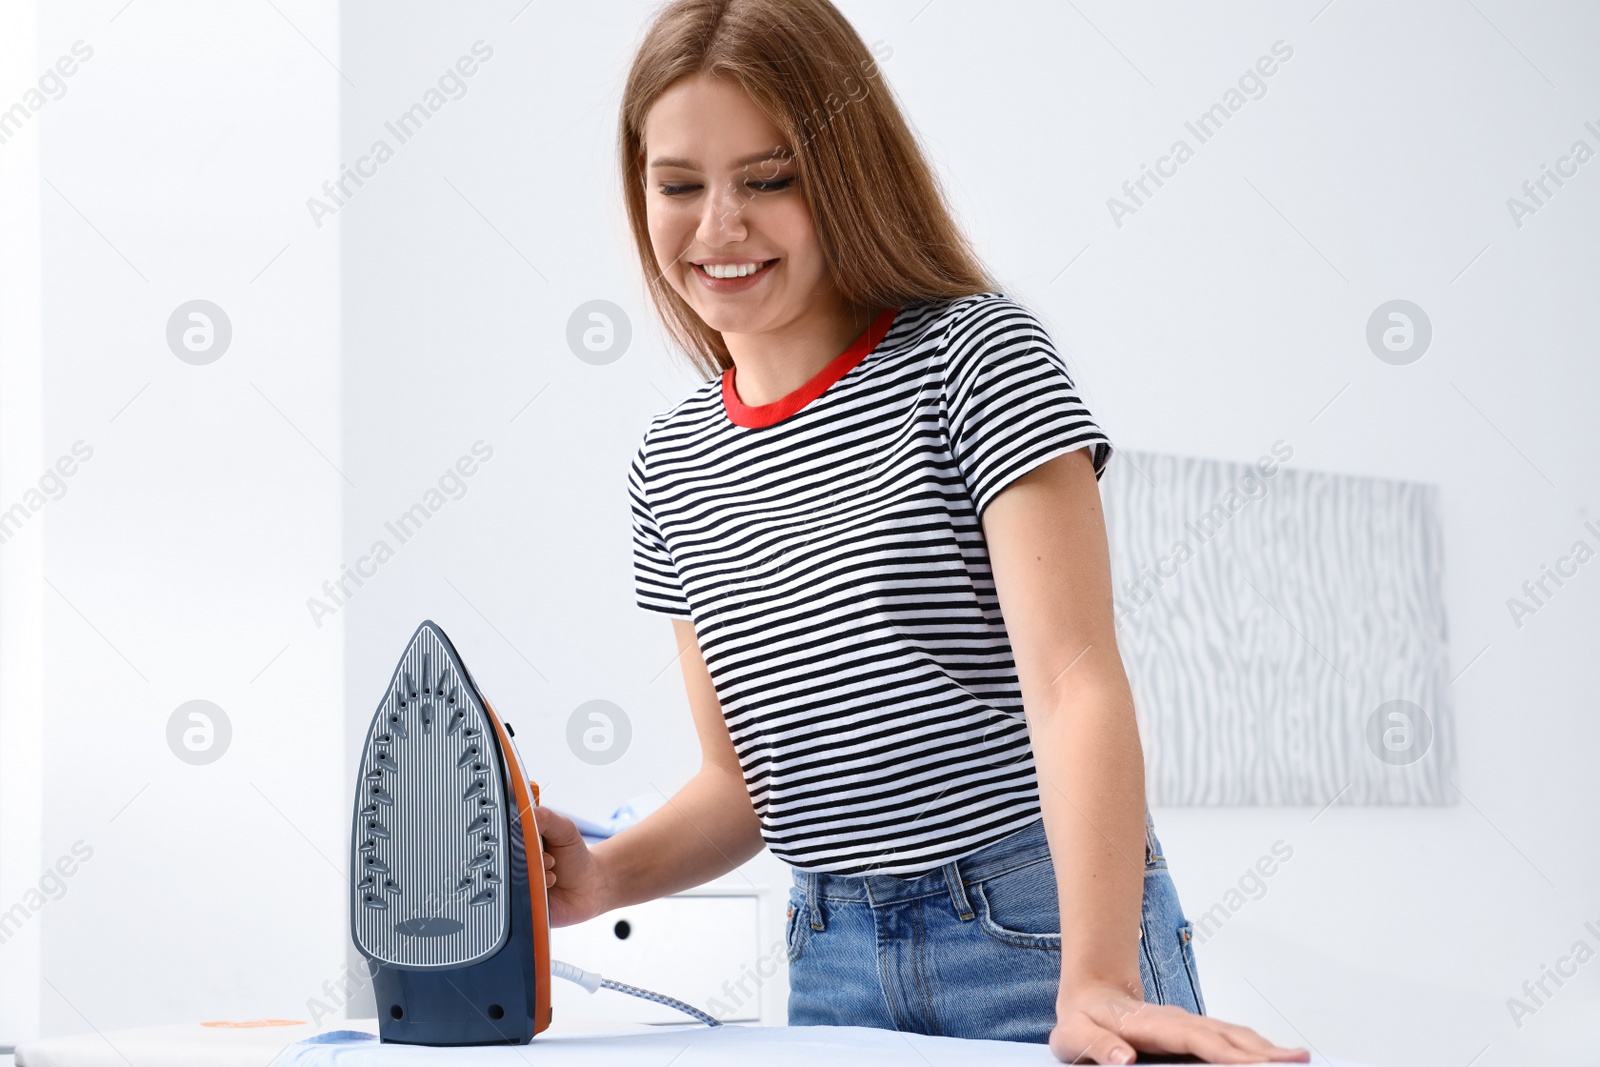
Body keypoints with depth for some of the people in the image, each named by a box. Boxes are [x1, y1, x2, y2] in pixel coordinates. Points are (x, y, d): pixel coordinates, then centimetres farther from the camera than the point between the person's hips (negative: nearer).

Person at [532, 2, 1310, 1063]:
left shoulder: (976, 354, -9)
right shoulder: (673, 469, 8)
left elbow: (1075, 682, -18)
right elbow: (744, 777, 13)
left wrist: (1095, 980, -29)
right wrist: (604, 876, -7)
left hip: (1041, 934, -5)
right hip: (833, 968, 5)